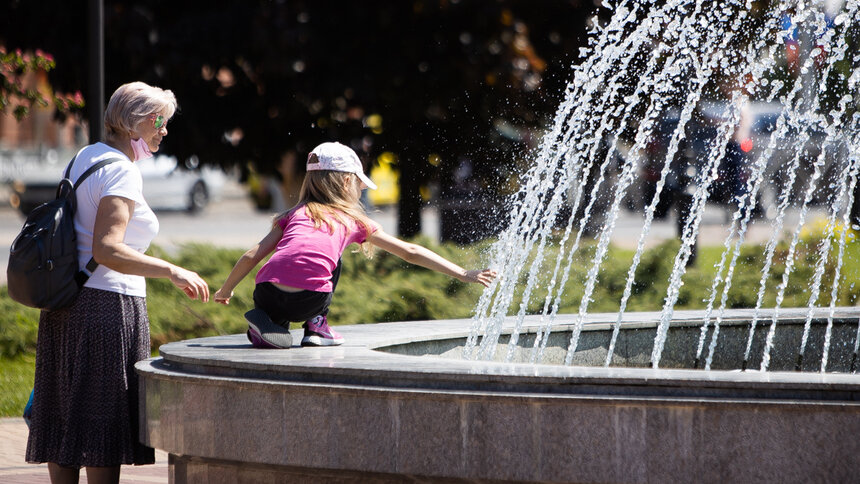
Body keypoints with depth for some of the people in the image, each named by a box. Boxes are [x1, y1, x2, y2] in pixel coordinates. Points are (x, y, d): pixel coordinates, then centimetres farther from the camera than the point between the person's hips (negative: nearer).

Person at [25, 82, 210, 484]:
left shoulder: (84, 157, 13)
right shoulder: (121, 171, -14)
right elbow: (106, 249, -24)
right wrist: (171, 271, -26)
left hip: (67, 302, 9)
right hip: (108, 303, -9)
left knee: (64, 419, 10)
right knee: (104, 424, -5)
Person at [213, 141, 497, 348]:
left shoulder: (295, 214, 26)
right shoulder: (354, 220, 21)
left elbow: (252, 256, 19)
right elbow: (411, 252, 25)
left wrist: (226, 291, 34)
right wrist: (463, 275, 32)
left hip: (267, 295, 2)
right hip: (307, 301, -2)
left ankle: (268, 322, 10)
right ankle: (316, 326, 17)